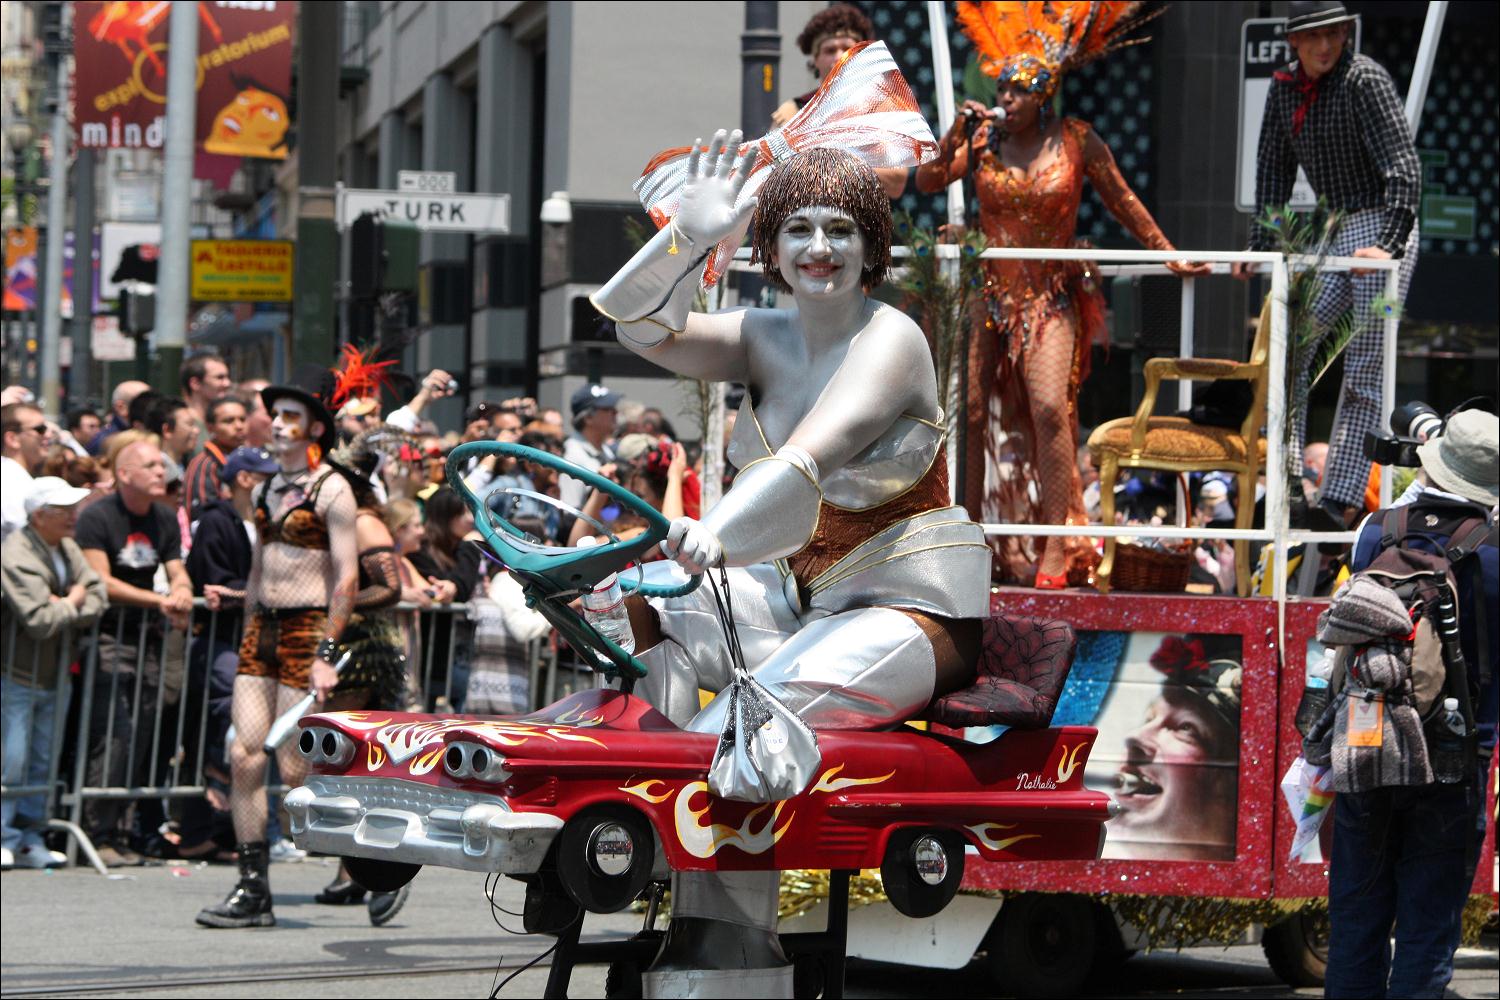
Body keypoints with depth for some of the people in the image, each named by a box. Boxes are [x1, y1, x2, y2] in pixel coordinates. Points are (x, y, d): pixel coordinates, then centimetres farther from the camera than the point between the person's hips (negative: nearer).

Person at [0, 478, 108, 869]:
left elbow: (97, 596, 2)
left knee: (42, 761, 11)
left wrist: (67, 608, -17)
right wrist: (72, 604, -10)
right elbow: (39, 620, -28)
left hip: (55, 675, 8)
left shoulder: (68, 549, 8)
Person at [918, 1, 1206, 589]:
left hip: (1051, 297, -3)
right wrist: (956, 133, -16)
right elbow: (927, 183, -6)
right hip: (989, 292, 3)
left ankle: (1055, 548, -17)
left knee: (1049, 408, -18)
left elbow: (1124, 203, 6)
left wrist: (1170, 255, 8)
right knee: (973, 412, -1)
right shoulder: (984, 139, 0)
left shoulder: (1078, 143, -4)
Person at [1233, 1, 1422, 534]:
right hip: (1335, 235, 7)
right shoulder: (1285, 88, 8)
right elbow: (1274, 169, 16)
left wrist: (1390, 244, -27)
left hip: (1383, 229, -7)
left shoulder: (1364, 79, -14)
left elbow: (1403, 165, -20)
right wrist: (1261, 246, 11)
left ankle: (1340, 500, -9)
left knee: (1364, 371, -8)